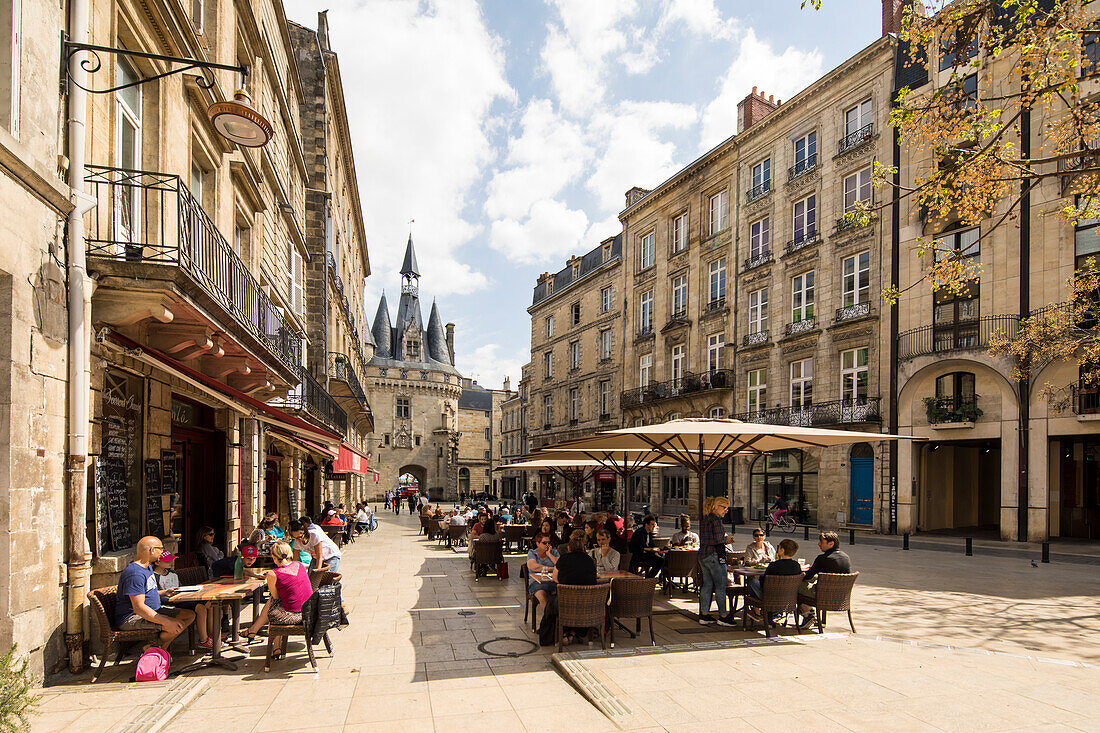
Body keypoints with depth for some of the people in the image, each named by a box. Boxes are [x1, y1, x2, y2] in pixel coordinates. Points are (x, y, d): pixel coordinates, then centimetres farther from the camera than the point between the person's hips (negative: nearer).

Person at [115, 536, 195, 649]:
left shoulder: (148, 567, 12)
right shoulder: (134, 573, -23)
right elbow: (139, 607, -29)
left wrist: (164, 593, 10)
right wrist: (166, 622, -32)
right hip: (132, 618, -11)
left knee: (190, 615, 1)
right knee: (178, 626, -26)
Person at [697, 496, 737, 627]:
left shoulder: (706, 519, 14)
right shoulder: (715, 519, -13)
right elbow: (718, 539, -21)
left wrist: (724, 539, 16)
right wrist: (726, 539, -1)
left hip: (702, 555, 9)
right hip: (714, 556, -9)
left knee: (707, 585, 12)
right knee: (721, 586, 0)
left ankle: (704, 615, 16)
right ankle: (723, 616, 6)